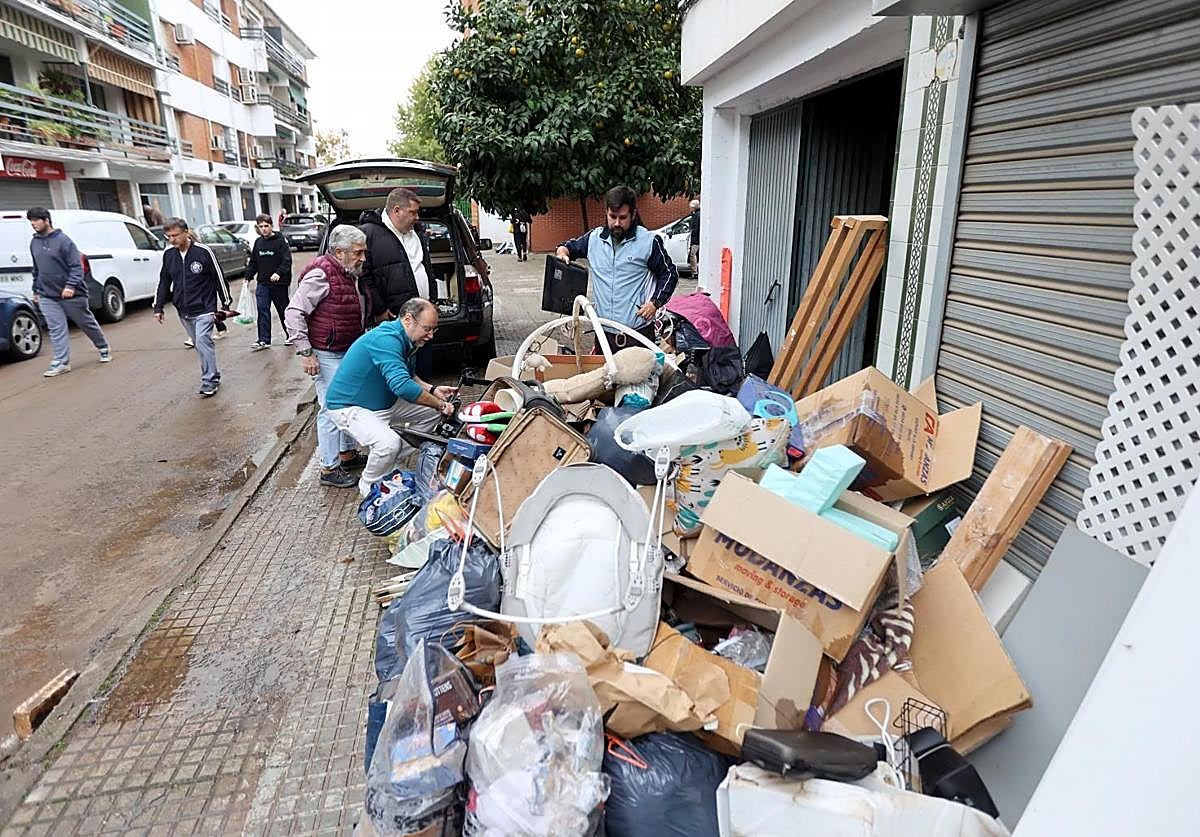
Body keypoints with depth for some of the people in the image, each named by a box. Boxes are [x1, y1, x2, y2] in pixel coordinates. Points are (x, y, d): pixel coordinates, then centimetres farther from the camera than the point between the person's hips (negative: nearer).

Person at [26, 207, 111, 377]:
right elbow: (36, 269, 20)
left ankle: (104, 348, 30)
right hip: (47, 296, 5)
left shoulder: (63, 240, -9)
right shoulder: (34, 243, 10)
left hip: (71, 294, -5)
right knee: (56, 329, -2)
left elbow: (76, 266, -14)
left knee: (87, 323, 10)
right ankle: (61, 362, -2)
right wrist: (36, 290, 20)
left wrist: (71, 285, -25)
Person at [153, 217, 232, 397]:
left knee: (203, 341, -15)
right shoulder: (168, 254, 5)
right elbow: (164, 282, 14)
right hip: (183, 310, 6)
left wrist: (225, 304, -2)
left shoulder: (203, 251, -10)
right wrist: (158, 307, 12)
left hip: (204, 309, -6)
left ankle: (209, 382, -9)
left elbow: (219, 278, -4)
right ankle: (213, 375, 21)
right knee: (198, 344, 10)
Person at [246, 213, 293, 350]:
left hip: (279, 282, -4)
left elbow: (287, 260, -15)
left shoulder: (280, 241, -7)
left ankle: (290, 335, 25)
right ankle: (263, 340, -2)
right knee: (263, 310, -3)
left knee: (283, 310, 8)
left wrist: (279, 273, -28)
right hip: (262, 283, 4)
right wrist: (248, 276, 11)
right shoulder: (258, 242, 10)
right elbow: (253, 262, 17)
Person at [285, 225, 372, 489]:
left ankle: (348, 453, 32)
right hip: (327, 356, -10)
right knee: (331, 409, -5)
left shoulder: (350, 274, 12)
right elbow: (293, 312, -20)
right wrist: (305, 352, -23)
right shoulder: (321, 275, -18)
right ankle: (329, 469, 4)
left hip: (348, 352, 10)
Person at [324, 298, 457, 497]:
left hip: (383, 402, 10)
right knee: (389, 443, -34)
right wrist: (440, 404, -28)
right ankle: (368, 486, -3)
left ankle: (390, 461, 14)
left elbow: (408, 374, 18)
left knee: (431, 413, 9)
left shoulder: (403, 339, 3)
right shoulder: (386, 339, -29)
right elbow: (402, 386, -38)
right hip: (348, 406, -10)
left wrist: (433, 390, -1)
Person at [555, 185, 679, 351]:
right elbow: (570, 246, 25)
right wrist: (562, 252, 1)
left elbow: (670, 274, 4)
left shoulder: (649, 241, -3)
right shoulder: (594, 238, 8)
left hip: (638, 331, -3)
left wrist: (655, 302, -7)